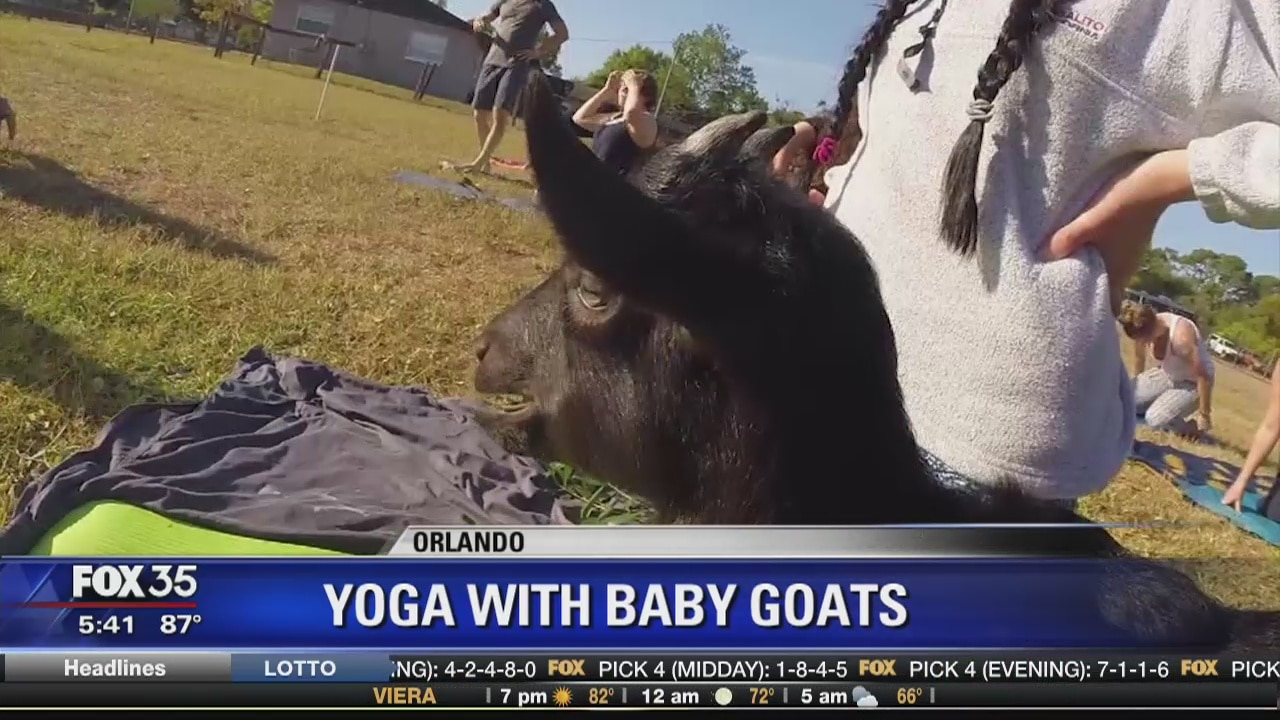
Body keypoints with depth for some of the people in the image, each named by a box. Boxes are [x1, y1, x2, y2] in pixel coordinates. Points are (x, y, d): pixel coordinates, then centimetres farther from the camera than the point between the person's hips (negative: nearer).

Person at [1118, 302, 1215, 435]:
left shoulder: (1181, 335, -37)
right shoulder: (1144, 329, -16)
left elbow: (1203, 376, -30)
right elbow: (1139, 358, 7)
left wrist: (1205, 416, -24)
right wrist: (1138, 385, 21)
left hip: (1192, 383, -7)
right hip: (1167, 374, 7)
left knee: (1155, 420, -24)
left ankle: (1192, 428, 3)